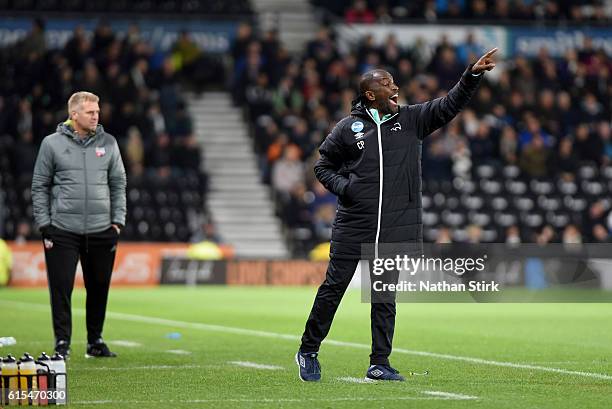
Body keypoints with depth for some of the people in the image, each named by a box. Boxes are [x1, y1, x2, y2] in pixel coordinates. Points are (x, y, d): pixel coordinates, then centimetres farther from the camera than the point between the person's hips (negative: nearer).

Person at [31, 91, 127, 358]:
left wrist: (117, 221, 3)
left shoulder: (108, 143, 8)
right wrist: (44, 225, -3)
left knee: (99, 287, 8)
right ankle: (62, 342, 2)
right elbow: (40, 186, 3)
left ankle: (95, 341, 21)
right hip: (63, 231, -2)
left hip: (101, 230, 3)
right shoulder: (52, 143, 1)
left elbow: (118, 184, 11)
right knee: (61, 288, -5)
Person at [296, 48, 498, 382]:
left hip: (395, 227, 2)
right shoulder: (348, 127, 2)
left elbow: (449, 105, 2)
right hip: (353, 225, -2)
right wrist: (343, 187, -7)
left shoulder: (411, 120, 8)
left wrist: (472, 75, -11)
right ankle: (308, 352, 14)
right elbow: (323, 166, 10)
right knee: (334, 286, 1)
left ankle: (379, 363, 10)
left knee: (385, 295, 5)